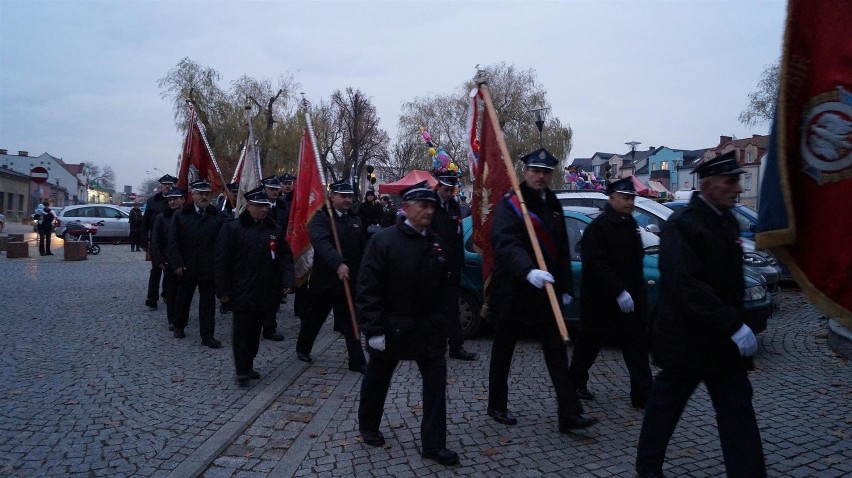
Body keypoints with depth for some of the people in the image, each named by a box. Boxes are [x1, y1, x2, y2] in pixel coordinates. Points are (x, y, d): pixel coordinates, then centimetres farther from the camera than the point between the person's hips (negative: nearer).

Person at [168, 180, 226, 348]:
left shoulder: (218, 217, -1)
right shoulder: (180, 216, 1)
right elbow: (173, 241, -2)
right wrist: (177, 264, -10)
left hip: (209, 268, -1)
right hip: (187, 267, 1)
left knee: (208, 302, 2)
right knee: (183, 298, 18)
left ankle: (207, 336, 7)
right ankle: (179, 327, 38)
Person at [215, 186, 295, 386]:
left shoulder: (275, 229, 7)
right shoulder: (232, 228, -6)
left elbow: (285, 257, 8)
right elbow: (222, 261, -8)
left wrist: (287, 281, -6)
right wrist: (223, 290, -10)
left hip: (266, 293, 5)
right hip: (242, 293, -4)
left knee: (255, 330, 15)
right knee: (242, 332, 1)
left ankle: (248, 366, 29)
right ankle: (241, 371, 10)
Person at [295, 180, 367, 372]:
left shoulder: (355, 220, 9)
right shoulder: (321, 219, -11)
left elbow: (361, 249, 10)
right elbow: (322, 243, -29)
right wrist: (338, 264, -43)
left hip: (349, 279, 4)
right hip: (324, 279, -4)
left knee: (351, 322, 7)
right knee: (314, 318, 14)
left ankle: (357, 361, 11)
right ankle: (303, 349, 37)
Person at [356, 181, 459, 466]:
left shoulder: (437, 243, 1)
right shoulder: (383, 241, -14)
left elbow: (443, 286, 9)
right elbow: (368, 290, -16)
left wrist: (441, 320, 7)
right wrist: (373, 329, -19)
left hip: (429, 329, 4)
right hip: (391, 328, -3)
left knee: (436, 383, 2)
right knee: (377, 380, 16)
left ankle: (434, 444, 14)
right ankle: (368, 427, 40)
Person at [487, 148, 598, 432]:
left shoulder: (553, 206, 10)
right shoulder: (509, 204, -12)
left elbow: (562, 250, 15)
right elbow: (506, 244, -29)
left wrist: (565, 287, 10)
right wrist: (528, 270, -46)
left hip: (544, 292, 6)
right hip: (511, 291, -6)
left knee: (557, 352, 4)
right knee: (503, 352, 9)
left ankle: (570, 414, 9)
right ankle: (497, 406, 26)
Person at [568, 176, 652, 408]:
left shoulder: (631, 224, 10)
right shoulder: (598, 227, -14)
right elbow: (596, 265, -23)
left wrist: (639, 295, 15)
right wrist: (618, 291, -27)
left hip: (631, 300, 7)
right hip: (602, 301, -7)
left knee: (638, 349, 4)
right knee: (589, 345, 10)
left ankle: (642, 395, 9)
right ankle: (576, 381, 30)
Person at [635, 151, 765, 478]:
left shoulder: (727, 221, 8)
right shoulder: (682, 224, -18)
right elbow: (686, 285, -27)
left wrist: (735, 323, 11)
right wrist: (733, 326, -26)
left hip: (723, 338, 8)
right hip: (686, 338, -7)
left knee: (737, 409, 7)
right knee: (666, 402, 10)